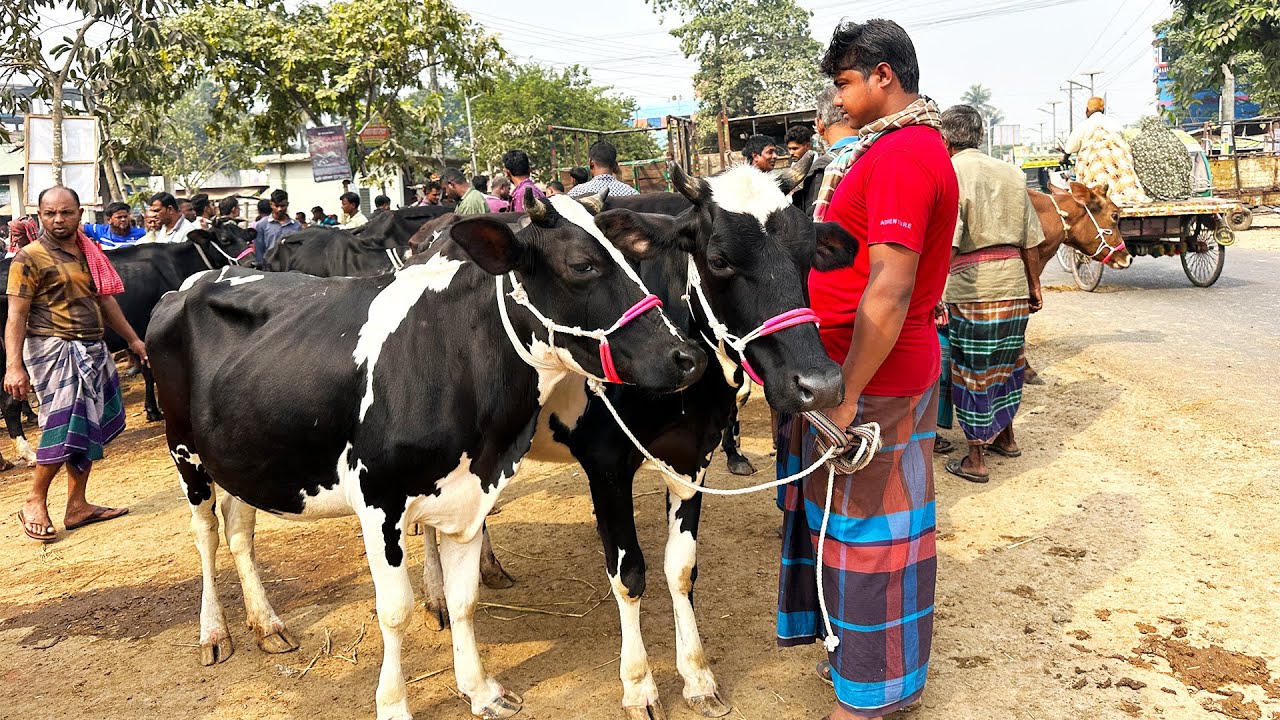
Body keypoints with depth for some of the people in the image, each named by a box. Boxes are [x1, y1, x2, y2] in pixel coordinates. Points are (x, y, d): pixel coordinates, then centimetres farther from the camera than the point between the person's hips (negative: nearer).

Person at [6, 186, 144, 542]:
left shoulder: (88, 252, 11)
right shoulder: (29, 258, -8)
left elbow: (105, 300, 20)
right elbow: (16, 317, -12)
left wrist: (134, 340, 22)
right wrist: (14, 366, -20)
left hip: (92, 351, 7)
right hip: (54, 351, -7)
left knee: (89, 428, 8)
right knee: (65, 427, -9)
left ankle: (78, 505, 17)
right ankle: (34, 502, 10)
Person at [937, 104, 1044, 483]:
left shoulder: (950, 173, -7)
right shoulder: (1010, 173, 12)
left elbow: (945, 243, -19)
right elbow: (1029, 239, 14)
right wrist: (1033, 283, 23)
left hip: (971, 284, -6)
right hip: (1014, 281, 6)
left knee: (971, 369, 3)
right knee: (1006, 361, 21)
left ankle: (975, 459, 9)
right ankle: (1005, 436, 37)